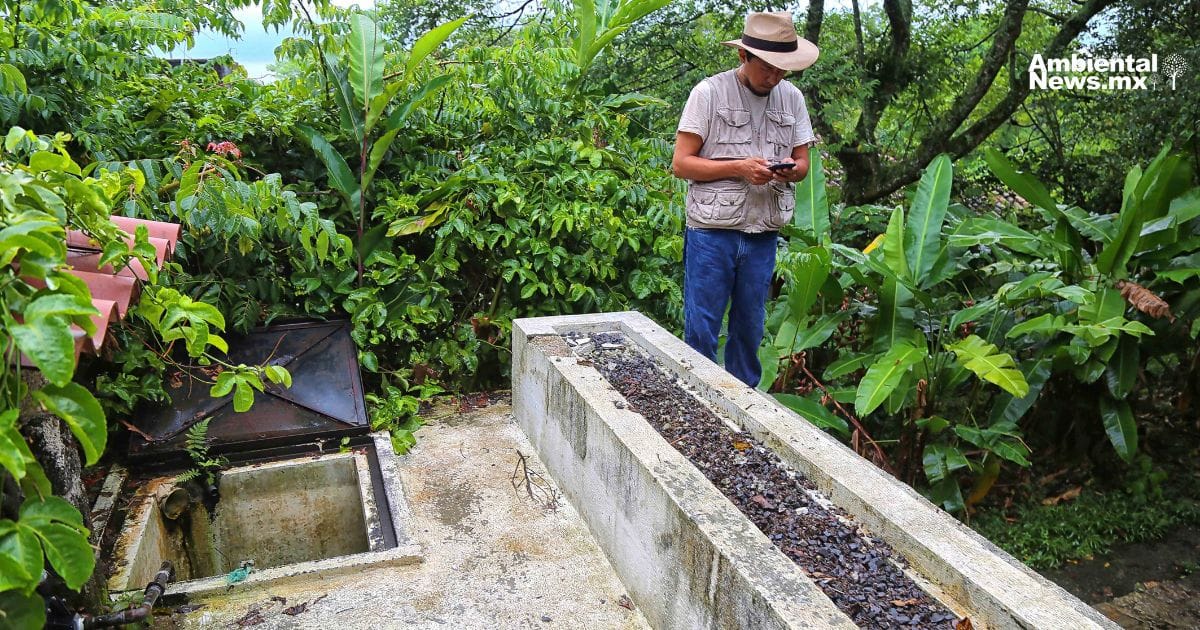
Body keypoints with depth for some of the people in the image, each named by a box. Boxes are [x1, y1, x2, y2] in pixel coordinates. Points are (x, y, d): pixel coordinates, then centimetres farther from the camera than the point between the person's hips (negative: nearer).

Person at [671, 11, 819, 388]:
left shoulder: (792, 98, 8)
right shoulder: (709, 92, -6)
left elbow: (802, 161, 13)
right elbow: (681, 163, -8)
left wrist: (793, 170, -11)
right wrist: (739, 167, -19)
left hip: (763, 234, 4)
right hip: (712, 232, -4)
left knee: (750, 328, 15)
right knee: (701, 330, 2)